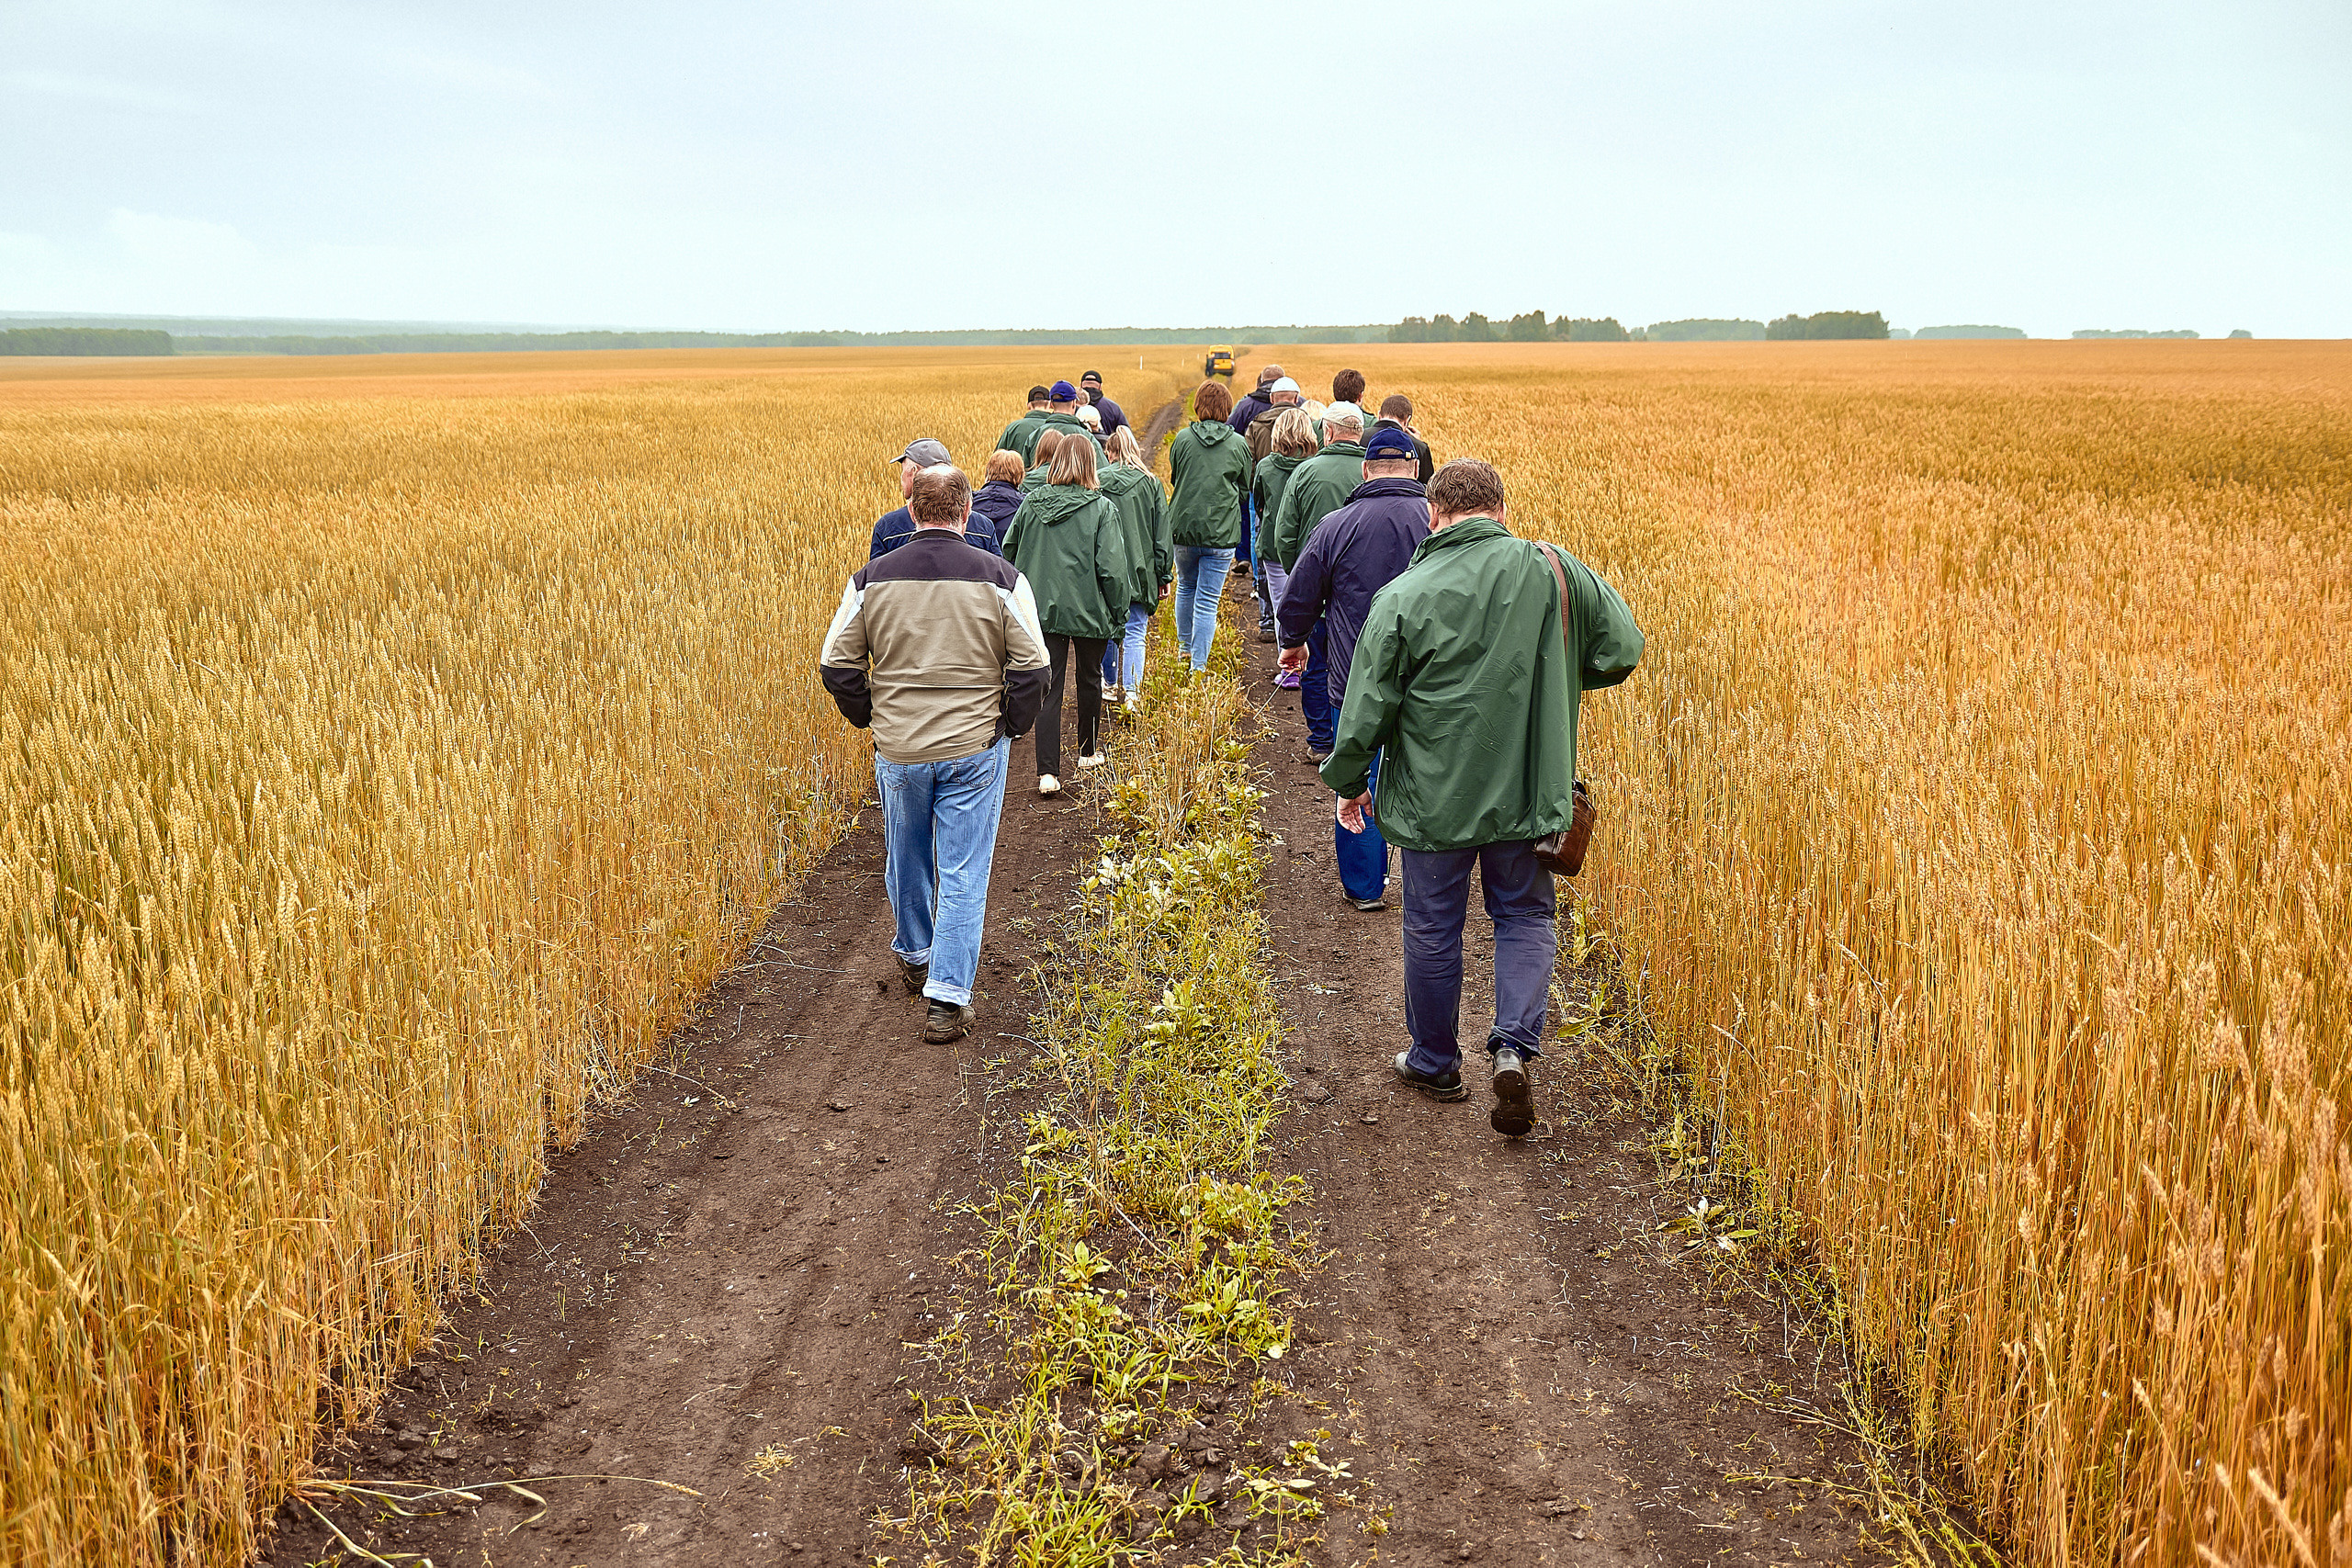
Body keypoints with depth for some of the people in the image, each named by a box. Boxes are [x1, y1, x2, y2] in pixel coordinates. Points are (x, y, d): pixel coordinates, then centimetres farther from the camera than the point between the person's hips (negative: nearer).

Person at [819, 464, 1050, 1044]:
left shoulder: (871, 579, -4)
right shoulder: (1001, 579, -9)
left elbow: (836, 664, 0)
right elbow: (1031, 667, -8)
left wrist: (870, 719, 13)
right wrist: (1011, 727, 6)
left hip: (897, 750, 2)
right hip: (975, 748, -2)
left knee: (906, 859, 22)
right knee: (964, 874, 3)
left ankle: (913, 956, 43)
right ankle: (947, 1000, 0)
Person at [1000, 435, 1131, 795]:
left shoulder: (1031, 503, -1)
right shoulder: (1102, 508, -10)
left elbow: (1008, 552, 8)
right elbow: (1112, 568, -14)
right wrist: (1119, 614, -4)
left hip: (1042, 610, 2)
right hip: (1088, 610, -2)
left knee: (1048, 688, 2)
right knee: (1089, 678, 20)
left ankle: (1048, 772, -8)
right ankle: (1088, 752, 37)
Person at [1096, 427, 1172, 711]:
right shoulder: (1151, 484, 0)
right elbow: (1162, 535, 1)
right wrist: (1164, 576, 6)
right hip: (1140, 570, -1)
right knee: (1134, 634, 1)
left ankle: (1110, 685, 31)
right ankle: (1130, 691, -12)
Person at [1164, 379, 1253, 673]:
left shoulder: (1183, 439, -2)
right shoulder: (1239, 444, -3)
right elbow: (1246, 489, 8)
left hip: (1183, 527, 2)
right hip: (1221, 533, -1)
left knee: (1186, 586, 24)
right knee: (1207, 601, 1)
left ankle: (1185, 647, 36)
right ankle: (1198, 665, -2)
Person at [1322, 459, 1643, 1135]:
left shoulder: (1403, 596, -12)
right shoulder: (1551, 570, -6)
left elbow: (1369, 705, -8)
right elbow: (1621, 648, 2)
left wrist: (1347, 781, 8)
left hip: (1433, 795, -1)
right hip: (1526, 790, 2)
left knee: (1432, 928, 14)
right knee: (1525, 915, 18)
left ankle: (1435, 1062, 30)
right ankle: (1515, 1045, -1)